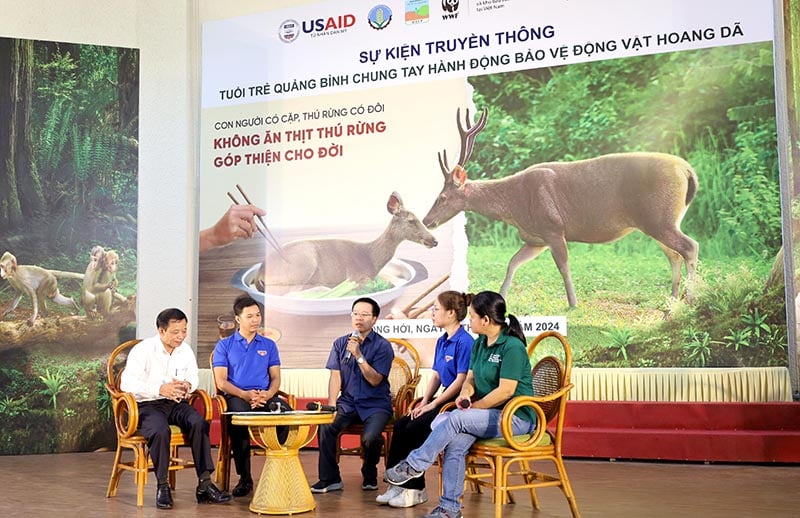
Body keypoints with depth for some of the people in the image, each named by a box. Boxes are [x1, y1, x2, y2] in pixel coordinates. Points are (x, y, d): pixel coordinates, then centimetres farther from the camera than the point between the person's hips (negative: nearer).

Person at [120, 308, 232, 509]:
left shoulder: (186, 350, 7)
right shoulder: (142, 350, -9)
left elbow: (193, 377, 19)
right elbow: (127, 383, -17)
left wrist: (188, 385, -8)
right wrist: (160, 389, -28)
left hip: (176, 403, 4)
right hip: (147, 404, -4)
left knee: (199, 423, -26)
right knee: (160, 430, -36)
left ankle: (204, 484, -24)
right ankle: (162, 486, -21)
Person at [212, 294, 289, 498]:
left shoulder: (269, 345, 20)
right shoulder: (224, 345, 13)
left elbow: (276, 378, 14)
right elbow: (221, 382, 3)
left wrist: (267, 394, -10)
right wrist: (244, 394, -15)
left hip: (265, 396, 2)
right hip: (237, 396, -2)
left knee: (285, 411, -34)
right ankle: (244, 477, -24)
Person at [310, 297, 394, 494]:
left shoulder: (382, 346, -3)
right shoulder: (340, 343, 9)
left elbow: (375, 380, -12)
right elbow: (335, 376, 3)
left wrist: (358, 355, -21)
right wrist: (332, 405, -11)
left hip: (376, 404, -3)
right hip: (348, 402, 3)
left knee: (370, 438, -29)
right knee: (325, 426, -26)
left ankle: (370, 476, 5)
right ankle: (330, 478, -10)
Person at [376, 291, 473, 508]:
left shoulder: (464, 342, -15)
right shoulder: (441, 341, 14)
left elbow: (461, 380, -18)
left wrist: (432, 404, -16)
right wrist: (424, 402, 0)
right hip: (443, 400, 9)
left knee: (415, 428, -21)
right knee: (400, 425, -7)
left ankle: (415, 490, -9)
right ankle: (397, 484, -5)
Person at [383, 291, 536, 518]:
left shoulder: (512, 346, -15)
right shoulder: (480, 343, 12)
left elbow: (506, 391, -19)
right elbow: (471, 378, 16)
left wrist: (473, 407, -12)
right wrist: (465, 394, -7)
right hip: (489, 414, 7)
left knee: (456, 418, -27)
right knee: (455, 442, -20)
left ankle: (414, 465, -13)